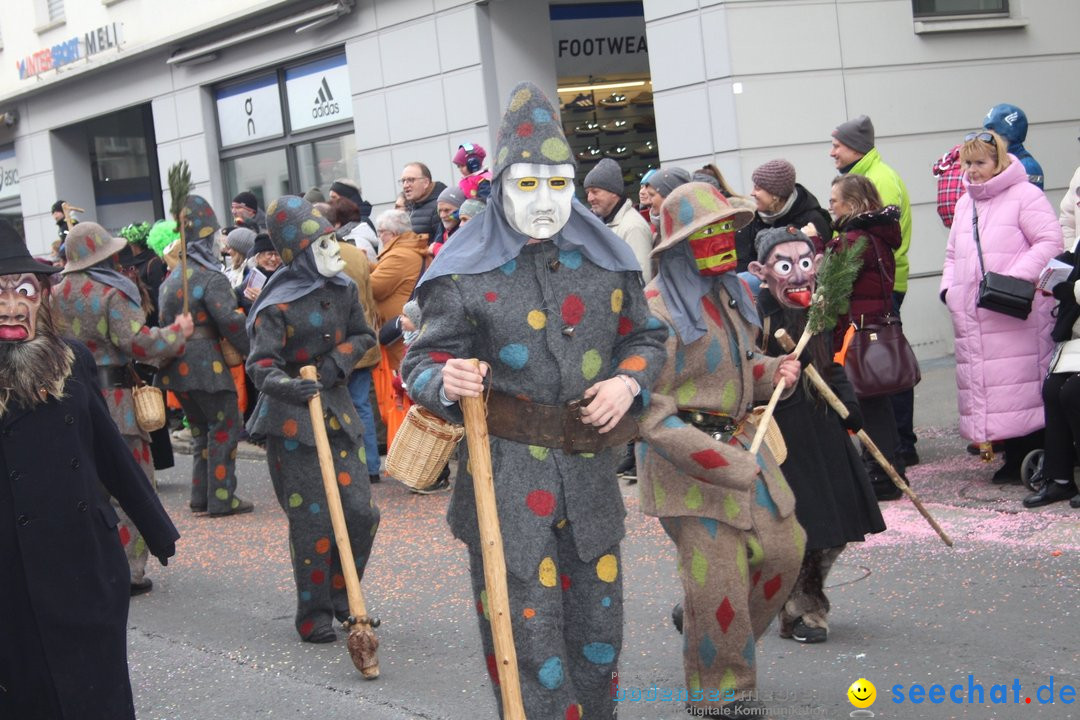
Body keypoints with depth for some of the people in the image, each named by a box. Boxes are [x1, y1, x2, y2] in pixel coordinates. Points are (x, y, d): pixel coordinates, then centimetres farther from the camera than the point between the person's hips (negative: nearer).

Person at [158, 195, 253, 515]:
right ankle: (221, 498, 0)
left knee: (201, 430, 18)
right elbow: (230, 320, -22)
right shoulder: (212, 278, -12)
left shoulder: (170, 279, 14)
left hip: (176, 367, 8)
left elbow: (164, 321, 15)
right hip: (206, 365, -8)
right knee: (225, 429, 1)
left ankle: (201, 497, 19)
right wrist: (252, 352, -13)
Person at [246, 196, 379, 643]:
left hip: (337, 408, 6)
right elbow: (260, 364, -20)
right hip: (291, 421, -6)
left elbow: (364, 335, 15)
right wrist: (285, 385, -41)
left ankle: (342, 597, 23)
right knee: (313, 520, -3)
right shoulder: (277, 306, -14)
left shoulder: (343, 290, 4)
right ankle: (313, 613, 13)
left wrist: (339, 359, -5)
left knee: (360, 512, 1)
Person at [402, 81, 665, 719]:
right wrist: (446, 384, -26)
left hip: (590, 473, 4)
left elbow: (646, 338, 17)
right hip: (505, 472, -4)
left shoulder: (606, 258, 7)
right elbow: (422, 361, -3)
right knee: (527, 623, -4)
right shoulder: (465, 270, -5)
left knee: (597, 617, 14)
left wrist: (629, 380, -4)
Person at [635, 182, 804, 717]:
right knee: (716, 574, -6)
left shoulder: (736, 295, 10)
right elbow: (648, 408, -19)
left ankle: (697, 621, 32)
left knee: (782, 548, 8)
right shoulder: (657, 309, -16)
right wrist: (715, 460, -25)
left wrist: (774, 372, 3)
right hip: (684, 455, -8)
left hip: (738, 441, 8)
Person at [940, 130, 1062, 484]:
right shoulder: (964, 204, 21)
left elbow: (1050, 241, -11)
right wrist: (948, 287, 11)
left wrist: (1015, 278, -19)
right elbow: (953, 253, 28)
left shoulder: (1024, 195, -3)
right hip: (974, 316, 7)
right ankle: (1013, 458, 14)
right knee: (983, 384, 6)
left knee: (1023, 382, -8)